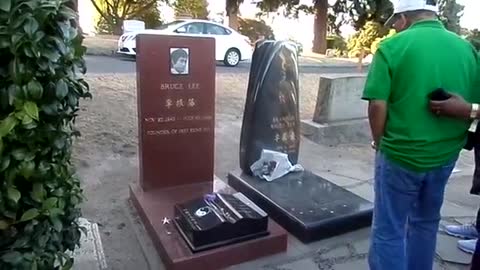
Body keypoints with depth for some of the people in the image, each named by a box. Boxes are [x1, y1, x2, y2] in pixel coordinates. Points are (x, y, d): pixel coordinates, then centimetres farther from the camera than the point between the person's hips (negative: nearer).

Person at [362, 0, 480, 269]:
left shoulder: (392, 46, -11)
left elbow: (378, 105, -16)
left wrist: (379, 141, 0)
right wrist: (451, 140, 18)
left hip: (401, 154, -5)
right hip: (445, 155, 6)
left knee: (388, 230, 8)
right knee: (426, 222, 24)